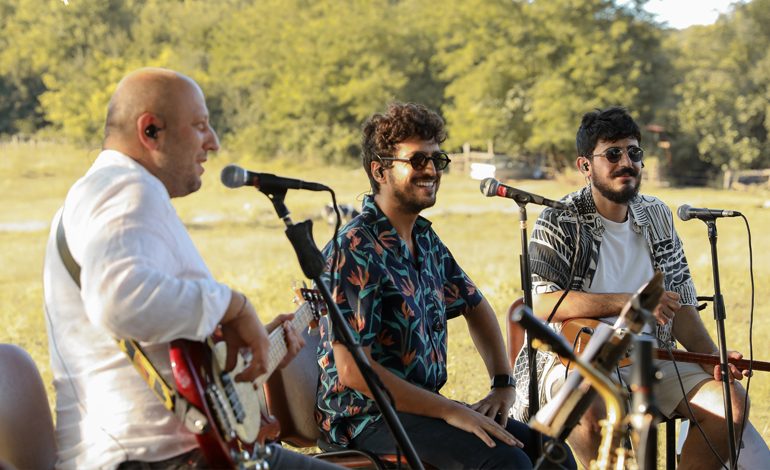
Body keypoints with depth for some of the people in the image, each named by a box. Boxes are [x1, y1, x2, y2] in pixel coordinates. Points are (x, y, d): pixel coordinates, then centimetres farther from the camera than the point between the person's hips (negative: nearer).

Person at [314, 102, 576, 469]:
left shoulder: (425, 239, 10)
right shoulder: (354, 250, -16)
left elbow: (475, 306, 25)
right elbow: (353, 370, -22)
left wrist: (503, 383, 10)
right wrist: (450, 412, -20)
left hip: (426, 404, 8)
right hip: (368, 416, -8)